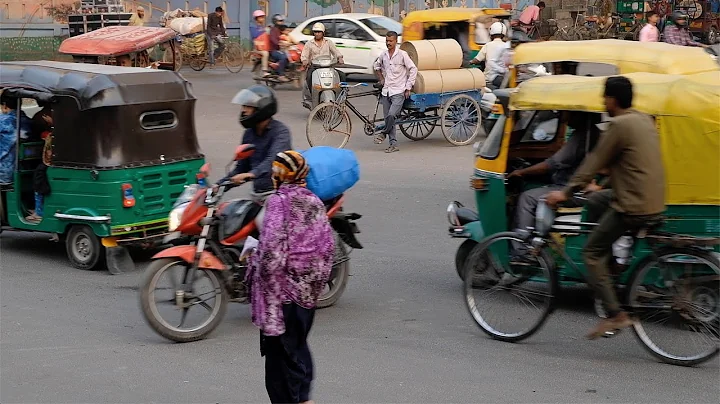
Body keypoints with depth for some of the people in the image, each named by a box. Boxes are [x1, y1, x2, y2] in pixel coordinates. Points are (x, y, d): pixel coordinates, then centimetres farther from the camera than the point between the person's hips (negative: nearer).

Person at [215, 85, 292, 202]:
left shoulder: (280, 131, -10)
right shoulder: (249, 133, 14)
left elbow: (274, 159, -28)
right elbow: (242, 166, 21)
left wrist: (252, 174, -44)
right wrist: (220, 184, 10)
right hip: (258, 194, 8)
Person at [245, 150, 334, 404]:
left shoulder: (279, 202, -14)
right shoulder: (314, 202, 6)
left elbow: (272, 245, -23)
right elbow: (328, 245, 7)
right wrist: (317, 280, 14)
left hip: (282, 288, -7)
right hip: (308, 289, 7)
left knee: (280, 347, 4)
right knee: (298, 343, 20)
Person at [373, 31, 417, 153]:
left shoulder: (402, 54, -7)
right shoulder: (383, 55, 8)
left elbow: (413, 70, -5)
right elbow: (376, 66, 29)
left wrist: (408, 88, -6)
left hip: (398, 91, -5)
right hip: (386, 91, 5)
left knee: (391, 115, -21)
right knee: (388, 117, 3)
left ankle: (384, 133, 4)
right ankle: (393, 144, 9)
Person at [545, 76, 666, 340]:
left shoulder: (620, 125, -14)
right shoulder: (644, 120, 14)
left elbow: (595, 162, -12)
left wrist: (566, 192, -7)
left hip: (632, 206, -9)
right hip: (654, 203, 9)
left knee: (592, 253, -2)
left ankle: (615, 314, -11)